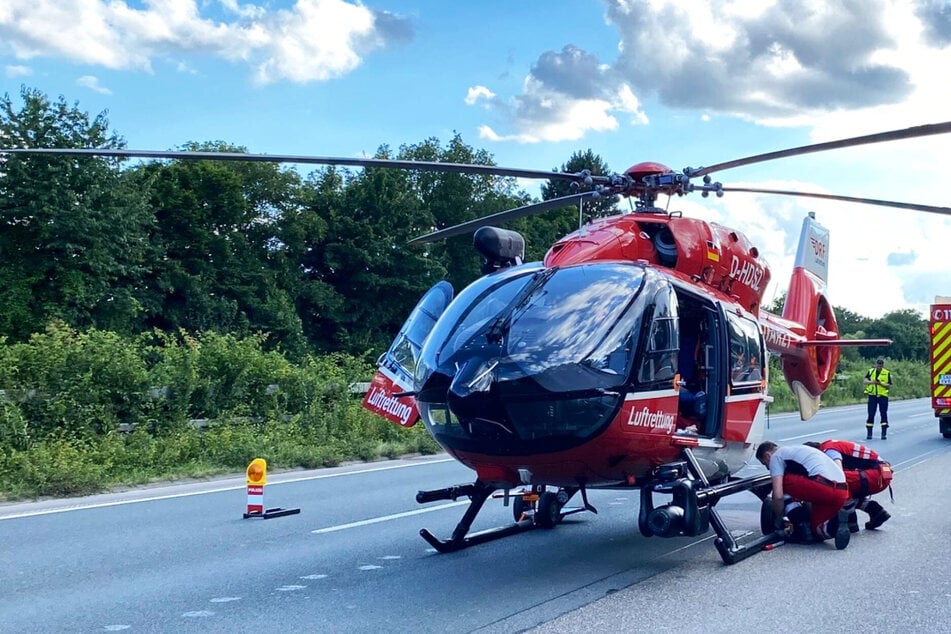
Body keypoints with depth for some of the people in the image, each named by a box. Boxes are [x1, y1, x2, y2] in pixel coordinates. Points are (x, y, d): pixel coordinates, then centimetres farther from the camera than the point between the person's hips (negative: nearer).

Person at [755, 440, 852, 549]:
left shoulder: (776, 457, 8)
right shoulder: (797, 449, 35)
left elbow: (778, 495, -3)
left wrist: (778, 520, 13)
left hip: (823, 486, -9)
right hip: (842, 492, 9)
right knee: (816, 529, 25)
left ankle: (804, 529, 5)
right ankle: (836, 523, -7)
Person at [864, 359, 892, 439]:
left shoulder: (887, 373, 2)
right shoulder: (870, 372, 5)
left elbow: (889, 385, -2)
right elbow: (865, 381, -7)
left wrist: (881, 384, -19)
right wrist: (872, 382, -27)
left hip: (883, 396, -1)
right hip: (872, 396, 1)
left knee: (884, 414, -3)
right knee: (871, 415, 2)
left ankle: (884, 433, 2)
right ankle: (869, 433, 7)